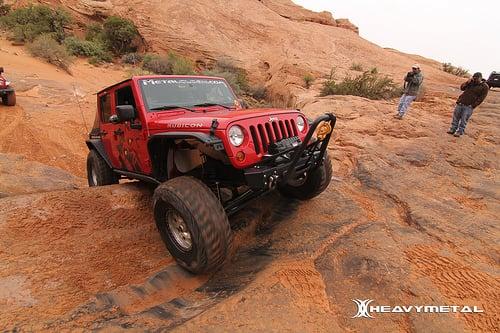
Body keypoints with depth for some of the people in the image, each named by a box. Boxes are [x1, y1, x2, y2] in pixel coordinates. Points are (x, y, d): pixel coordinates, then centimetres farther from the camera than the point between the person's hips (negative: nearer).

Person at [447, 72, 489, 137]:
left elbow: (481, 98, -6)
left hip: (469, 106, -4)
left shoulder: (485, 87, -3)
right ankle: (453, 129, 15)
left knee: (464, 119, -5)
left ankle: (460, 132, 2)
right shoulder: (471, 83, 11)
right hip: (460, 103, 5)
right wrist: (468, 82, -8)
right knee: (456, 117, 6)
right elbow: (462, 88, 8)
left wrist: (473, 105, -13)